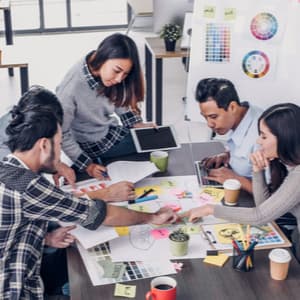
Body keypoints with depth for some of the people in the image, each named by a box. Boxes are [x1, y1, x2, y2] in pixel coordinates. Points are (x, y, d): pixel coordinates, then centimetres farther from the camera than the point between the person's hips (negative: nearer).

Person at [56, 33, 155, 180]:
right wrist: (87, 165, -20)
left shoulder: (105, 75, -17)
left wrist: (137, 124, -5)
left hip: (111, 131, 6)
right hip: (92, 145, -6)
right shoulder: (71, 88, -34)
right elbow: (62, 134, -23)